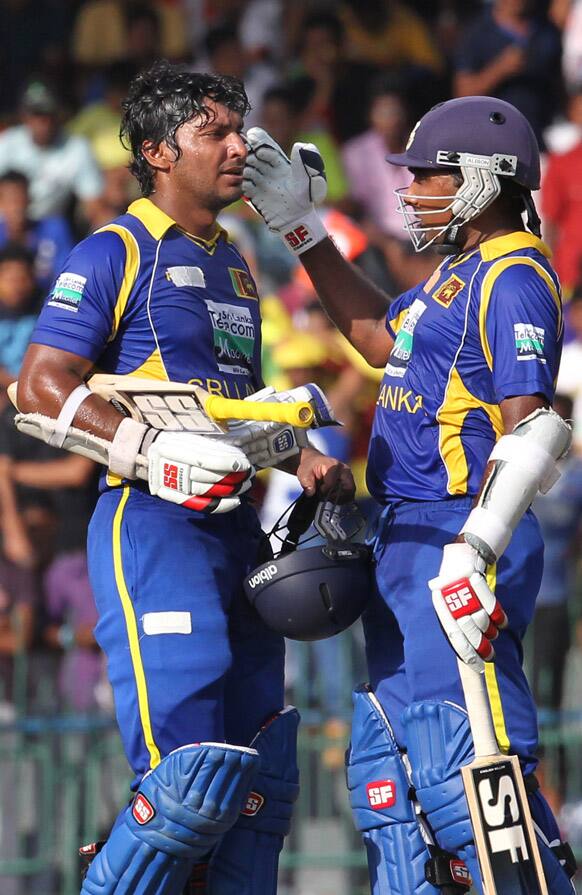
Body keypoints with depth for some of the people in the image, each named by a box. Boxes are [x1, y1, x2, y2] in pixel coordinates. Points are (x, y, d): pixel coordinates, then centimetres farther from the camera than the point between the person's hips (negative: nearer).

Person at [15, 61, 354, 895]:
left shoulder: (233, 265, 21)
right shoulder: (115, 253, -5)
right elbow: (40, 386, -12)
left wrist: (301, 457, 14)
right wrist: (161, 451, -22)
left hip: (235, 527, 8)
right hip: (154, 524, -8)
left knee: (261, 777, 8)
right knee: (192, 778, -16)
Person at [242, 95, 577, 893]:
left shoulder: (513, 277, -13)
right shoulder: (460, 272, 18)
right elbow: (380, 338, 35)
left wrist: (471, 554, -30)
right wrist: (302, 228, 32)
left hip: (460, 537, -11)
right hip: (407, 542, 11)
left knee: (463, 766, -17)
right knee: (386, 768, 13)